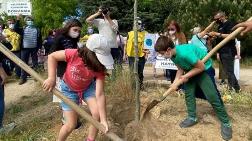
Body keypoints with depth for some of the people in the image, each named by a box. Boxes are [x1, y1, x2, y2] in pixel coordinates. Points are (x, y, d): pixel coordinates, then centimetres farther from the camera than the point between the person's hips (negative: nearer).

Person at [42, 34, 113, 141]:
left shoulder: (99, 68, -28)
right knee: (71, 125, -2)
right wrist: (51, 78, -27)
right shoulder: (73, 54, -35)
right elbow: (52, 56, -17)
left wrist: (103, 119, -33)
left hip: (88, 87, 2)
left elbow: (100, 94, -30)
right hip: (69, 89, -2)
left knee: (97, 114, -13)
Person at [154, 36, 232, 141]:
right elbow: (181, 68, 0)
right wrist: (175, 82, -12)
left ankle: (226, 123, 3)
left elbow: (201, 67, -29)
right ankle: (192, 117, 19)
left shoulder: (185, 53, -39)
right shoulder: (173, 55, -12)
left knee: (212, 96, -9)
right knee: (188, 93, 4)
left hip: (205, 69, -8)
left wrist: (186, 76, -21)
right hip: (190, 70, 8)